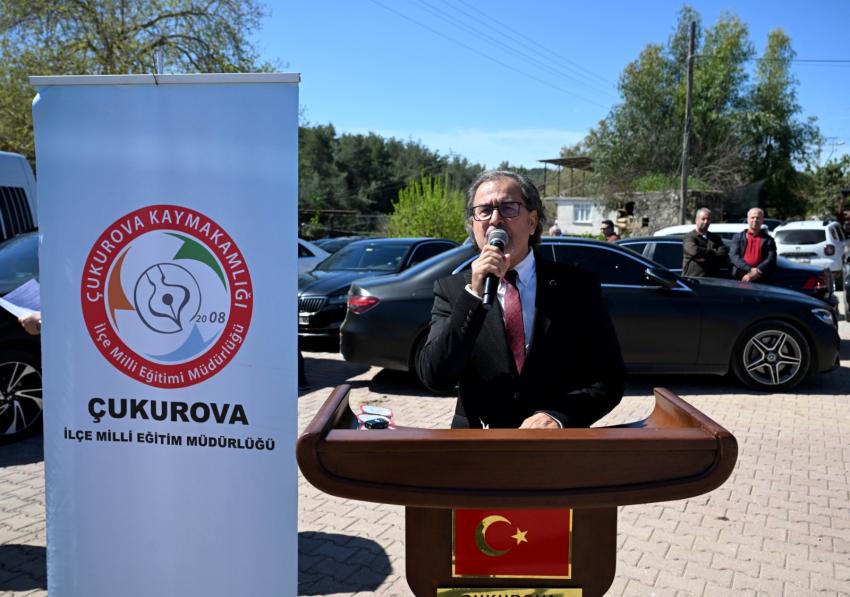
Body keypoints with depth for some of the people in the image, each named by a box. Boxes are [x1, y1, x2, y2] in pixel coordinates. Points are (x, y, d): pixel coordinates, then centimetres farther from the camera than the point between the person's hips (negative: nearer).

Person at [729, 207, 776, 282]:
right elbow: (733, 256, -1)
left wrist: (756, 272, -16)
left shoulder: (768, 240, 9)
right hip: (739, 280, 1)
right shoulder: (738, 237, 12)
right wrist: (750, 269, -15)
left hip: (761, 282, -1)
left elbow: (771, 259, -2)